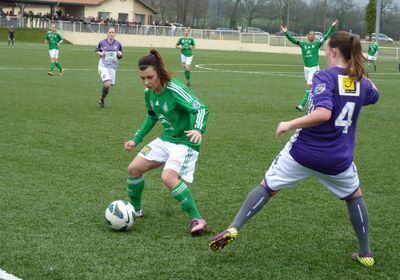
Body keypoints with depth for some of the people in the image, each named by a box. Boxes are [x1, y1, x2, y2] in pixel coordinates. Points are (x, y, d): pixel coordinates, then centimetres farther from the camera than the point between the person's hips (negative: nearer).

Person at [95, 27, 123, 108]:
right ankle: (102, 98, 4)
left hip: (113, 67, 3)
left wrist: (120, 54, -13)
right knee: (107, 84, -21)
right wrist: (100, 53, -9)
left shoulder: (118, 44, 1)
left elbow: (120, 56, 10)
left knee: (109, 85, 3)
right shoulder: (102, 42, -4)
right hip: (103, 66, -3)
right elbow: (97, 50, 12)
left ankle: (102, 99, 29)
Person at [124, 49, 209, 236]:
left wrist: (198, 129, -51)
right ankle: (135, 210, 27)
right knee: (134, 169, 4)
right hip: (165, 139, 8)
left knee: (168, 177, -29)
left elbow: (200, 108, -32)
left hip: (185, 142, -8)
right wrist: (136, 139, 17)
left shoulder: (174, 90, -24)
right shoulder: (149, 92, 0)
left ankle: (196, 219, -18)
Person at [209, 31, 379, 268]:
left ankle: (233, 228, 3)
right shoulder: (362, 83, 3)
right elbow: (374, 94, 29)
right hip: (338, 159, 3)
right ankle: (365, 253, 29)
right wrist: (360, 71, 36)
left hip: (303, 152, -3)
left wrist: (290, 124, -20)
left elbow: (323, 113, -29)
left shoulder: (326, 77, -14)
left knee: (267, 186, 14)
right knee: (355, 195, 29)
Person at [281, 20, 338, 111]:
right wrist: (286, 33, -10)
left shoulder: (317, 44, -3)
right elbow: (293, 40, 0)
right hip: (306, 68, 4)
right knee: (310, 86, 13)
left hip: (314, 68, -4)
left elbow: (326, 36, -8)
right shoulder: (303, 44, 4)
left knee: (309, 86, -11)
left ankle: (302, 104, -15)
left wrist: (332, 27, -15)